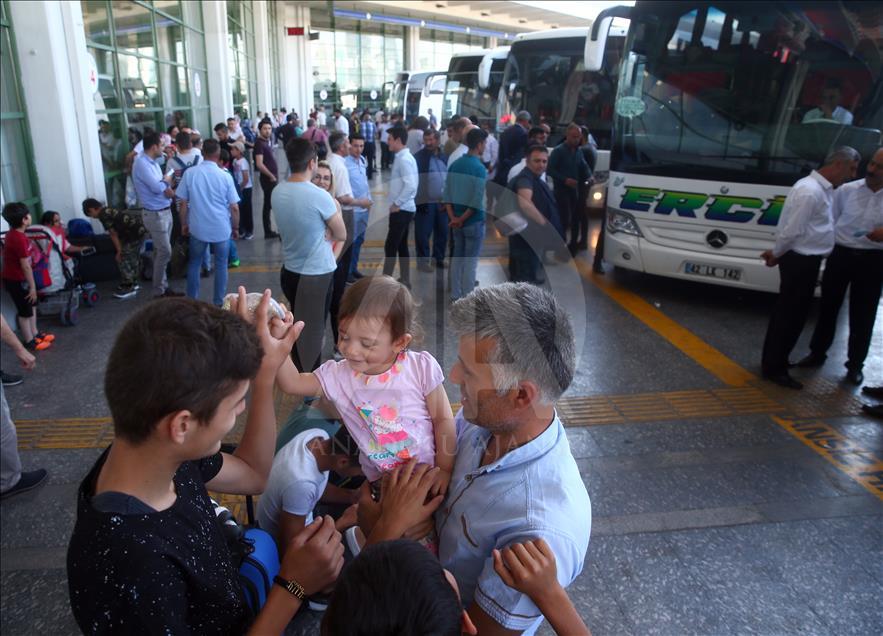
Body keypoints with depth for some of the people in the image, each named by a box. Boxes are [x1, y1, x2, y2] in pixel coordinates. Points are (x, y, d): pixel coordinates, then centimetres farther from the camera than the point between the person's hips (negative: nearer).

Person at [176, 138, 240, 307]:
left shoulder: (190, 173, -6)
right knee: (221, 265, 13)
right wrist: (235, 227, 7)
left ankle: (192, 300, 22)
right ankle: (219, 301, 19)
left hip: (197, 228, 1)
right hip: (222, 229, -1)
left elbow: (183, 203, -1)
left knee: (194, 263, 17)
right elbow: (234, 207, -7)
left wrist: (184, 224, 13)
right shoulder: (225, 176, -9)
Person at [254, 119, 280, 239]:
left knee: (268, 205, 12)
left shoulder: (268, 142, 13)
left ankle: (268, 232, 19)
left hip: (273, 177, 9)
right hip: (268, 179, -9)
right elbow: (259, 164, -21)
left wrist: (275, 175, 13)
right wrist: (271, 176, -15)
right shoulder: (259, 144, -14)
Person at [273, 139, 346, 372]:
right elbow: (341, 235, -11)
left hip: (289, 271, 6)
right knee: (314, 330, 9)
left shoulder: (277, 192, -2)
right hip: (317, 274, -6)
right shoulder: (320, 196, -23)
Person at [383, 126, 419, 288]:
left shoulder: (404, 159, -17)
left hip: (401, 210, -10)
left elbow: (410, 185, -26)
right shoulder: (403, 157, 14)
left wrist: (397, 204, -19)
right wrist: (398, 203, 13)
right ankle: (404, 281, 22)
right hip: (403, 208, 10)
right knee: (401, 246, 14)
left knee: (390, 246, -5)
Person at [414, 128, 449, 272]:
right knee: (423, 233, 1)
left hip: (442, 202, 5)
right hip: (425, 202, -5)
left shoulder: (445, 158, 10)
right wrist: (417, 200, -15)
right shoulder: (418, 157, -7)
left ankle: (438, 258, 26)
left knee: (442, 232, 11)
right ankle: (423, 260, 14)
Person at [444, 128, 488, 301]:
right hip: (474, 221, -6)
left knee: (457, 257, 16)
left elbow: (447, 194, 2)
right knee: (471, 262, 2)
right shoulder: (480, 169, -15)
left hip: (457, 220, 6)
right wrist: (462, 219, -12)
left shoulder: (454, 165, 4)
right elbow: (477, 201, -21)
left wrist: (453, 217, -2)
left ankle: (455, 295, 24)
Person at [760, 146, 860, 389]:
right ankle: (774, 368, 10)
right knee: (789, 314, -1)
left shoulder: (823, 189, 12)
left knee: (793, 313, 17)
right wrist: (776, 255, -7)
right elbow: (792, 231, -20)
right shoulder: (810, 191, -21)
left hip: (807, 260, 10)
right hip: (800, 261, -10)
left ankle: (776, 361, 30)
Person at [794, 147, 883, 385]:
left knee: (862, 315, 7)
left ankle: (855, 364, 21)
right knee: (828, 306, 12)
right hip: (840, 254, 1)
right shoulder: (846, 190, 0)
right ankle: (817, 352, 29)